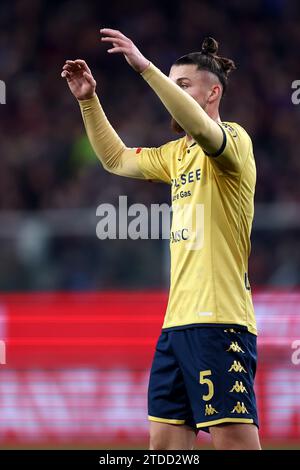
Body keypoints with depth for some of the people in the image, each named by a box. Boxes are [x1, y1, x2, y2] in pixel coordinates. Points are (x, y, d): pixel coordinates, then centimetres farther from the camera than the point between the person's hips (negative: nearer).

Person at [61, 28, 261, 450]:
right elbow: (116, 159, 30)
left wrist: (145, 66, -33)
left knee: (234, 440, -12)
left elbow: (201, 129, -28)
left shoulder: (233, 139, -6)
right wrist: (88, 99, 19)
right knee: (165, 440, 7)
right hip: (178, 321, 9)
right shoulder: (177, 153, 20)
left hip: (219, 320, -9)